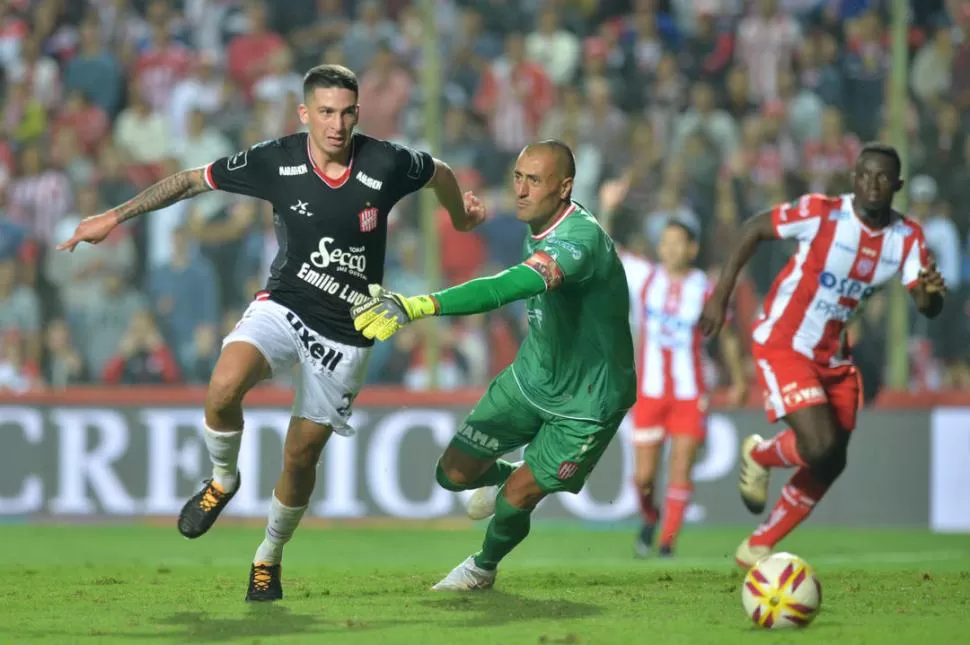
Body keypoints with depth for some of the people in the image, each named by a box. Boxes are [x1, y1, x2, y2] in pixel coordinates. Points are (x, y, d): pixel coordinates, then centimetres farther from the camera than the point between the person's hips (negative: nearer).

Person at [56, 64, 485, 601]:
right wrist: (115, 216, 1)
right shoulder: (276, 161, -12)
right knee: (223, 389, -29)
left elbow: (439, 173, 8)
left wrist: (461, 214, 28)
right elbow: (194, 180, 1)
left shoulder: (385, 164, -14)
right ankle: (222, 480, 3)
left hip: (347, 331, 0)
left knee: (301, 456, 3)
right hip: (284, 306, 0)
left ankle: (268, 558, 29)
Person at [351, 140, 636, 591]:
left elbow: (510, 286, -52)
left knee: (514, 501, -6)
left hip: (586, 405, -7)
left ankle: (483, 567, 28)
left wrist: (419, 306, -63)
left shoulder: (580, 239, -36)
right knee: (454, 474, 6)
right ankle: (504, 475, 41)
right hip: (530, 379, 7)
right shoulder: (538, 229, -6)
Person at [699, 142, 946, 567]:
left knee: (830, 466, 7)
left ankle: (757, 548, 24)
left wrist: (931, 293, -35)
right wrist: (721, 295, -9)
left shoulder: (907, 239, -6)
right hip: (783, 345, -6)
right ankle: (760, 456, 15)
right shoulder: (821, 213, -19)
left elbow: (927, 309, -10)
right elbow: (755, 229, -7)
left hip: (833, 357, 6)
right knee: (821, 446, -20)